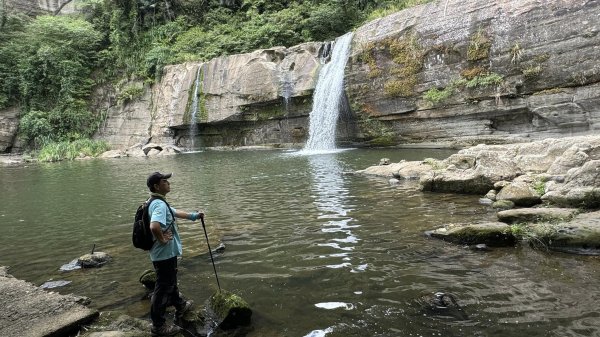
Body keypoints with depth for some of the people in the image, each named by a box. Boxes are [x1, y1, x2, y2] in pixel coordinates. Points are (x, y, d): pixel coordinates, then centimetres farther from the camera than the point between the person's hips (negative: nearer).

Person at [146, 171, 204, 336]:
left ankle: (180, 306, 47)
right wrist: (162, 240, -26)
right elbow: (154, 227, -43)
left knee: (171, 281, 27)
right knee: (163, 287, 2)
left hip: (167, 253, 10)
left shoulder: (159, 202, 9)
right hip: (165, 254, -10)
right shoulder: (159, 204, -25)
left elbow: (176, 212, 26)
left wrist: (194, 215, 29)